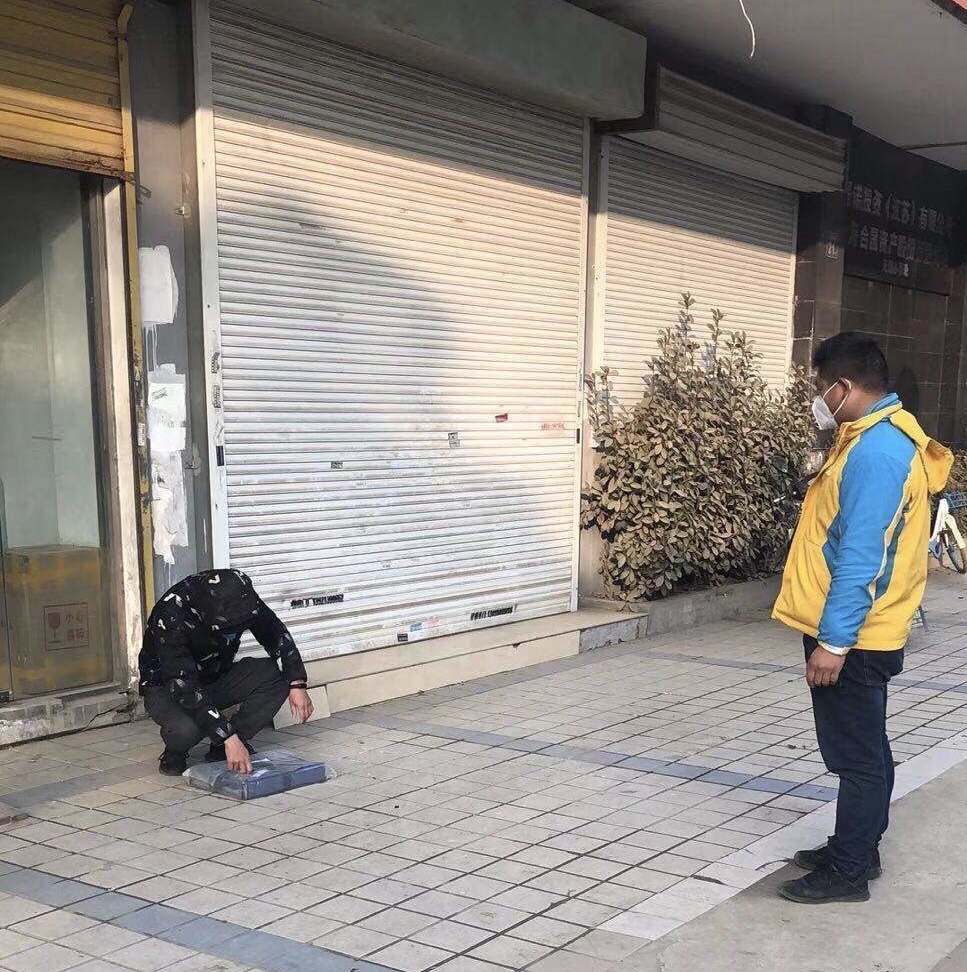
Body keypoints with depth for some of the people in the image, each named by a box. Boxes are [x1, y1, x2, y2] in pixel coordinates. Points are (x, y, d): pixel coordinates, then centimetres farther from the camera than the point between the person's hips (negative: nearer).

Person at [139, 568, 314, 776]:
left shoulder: (242, 597, -19)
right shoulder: (171, 614, -34)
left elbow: (277, 634, -7)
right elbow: (184, 686, -37)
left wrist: (297, 684, -21)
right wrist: (229, 738, -41)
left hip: (217, 677, 5)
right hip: (165, 686, -5)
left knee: (277, 675, -21)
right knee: (186, 729, -38)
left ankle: (222, 750, -9)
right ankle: (174, 754, -1)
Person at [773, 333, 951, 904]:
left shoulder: (874, 451, -22)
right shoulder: (889, 436, 11)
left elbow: (860, 557, -26)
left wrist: (833, 641, -24)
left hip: (848, 636, -10)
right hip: (865, 633, 10)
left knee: (856, 755, 1)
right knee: (865, 749, 18)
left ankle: (848, 872, 12)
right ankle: (859, 850, 31)